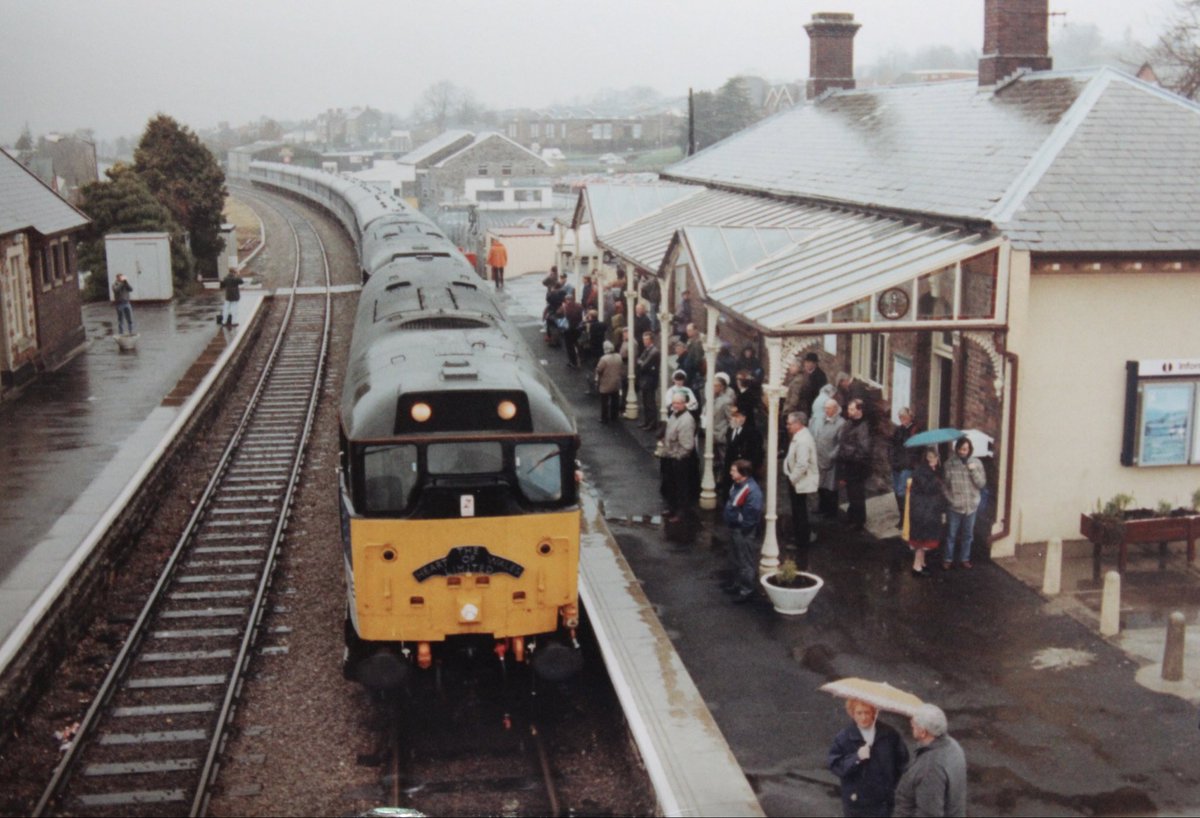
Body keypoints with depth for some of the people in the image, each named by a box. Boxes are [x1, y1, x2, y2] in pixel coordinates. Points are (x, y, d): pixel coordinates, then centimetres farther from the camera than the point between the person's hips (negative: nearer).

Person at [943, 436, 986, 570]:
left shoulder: (976, 463, -4)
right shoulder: (950, 463, -9)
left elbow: (982, 483, -6)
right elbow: (944, 483, -6)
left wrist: (973, 471, -19)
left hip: (971, 505, 2)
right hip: (954, 505, -2)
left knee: (967, 534, 15)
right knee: (951, 534, 9)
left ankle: (965, 558, 30)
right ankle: (948, 559, 23)